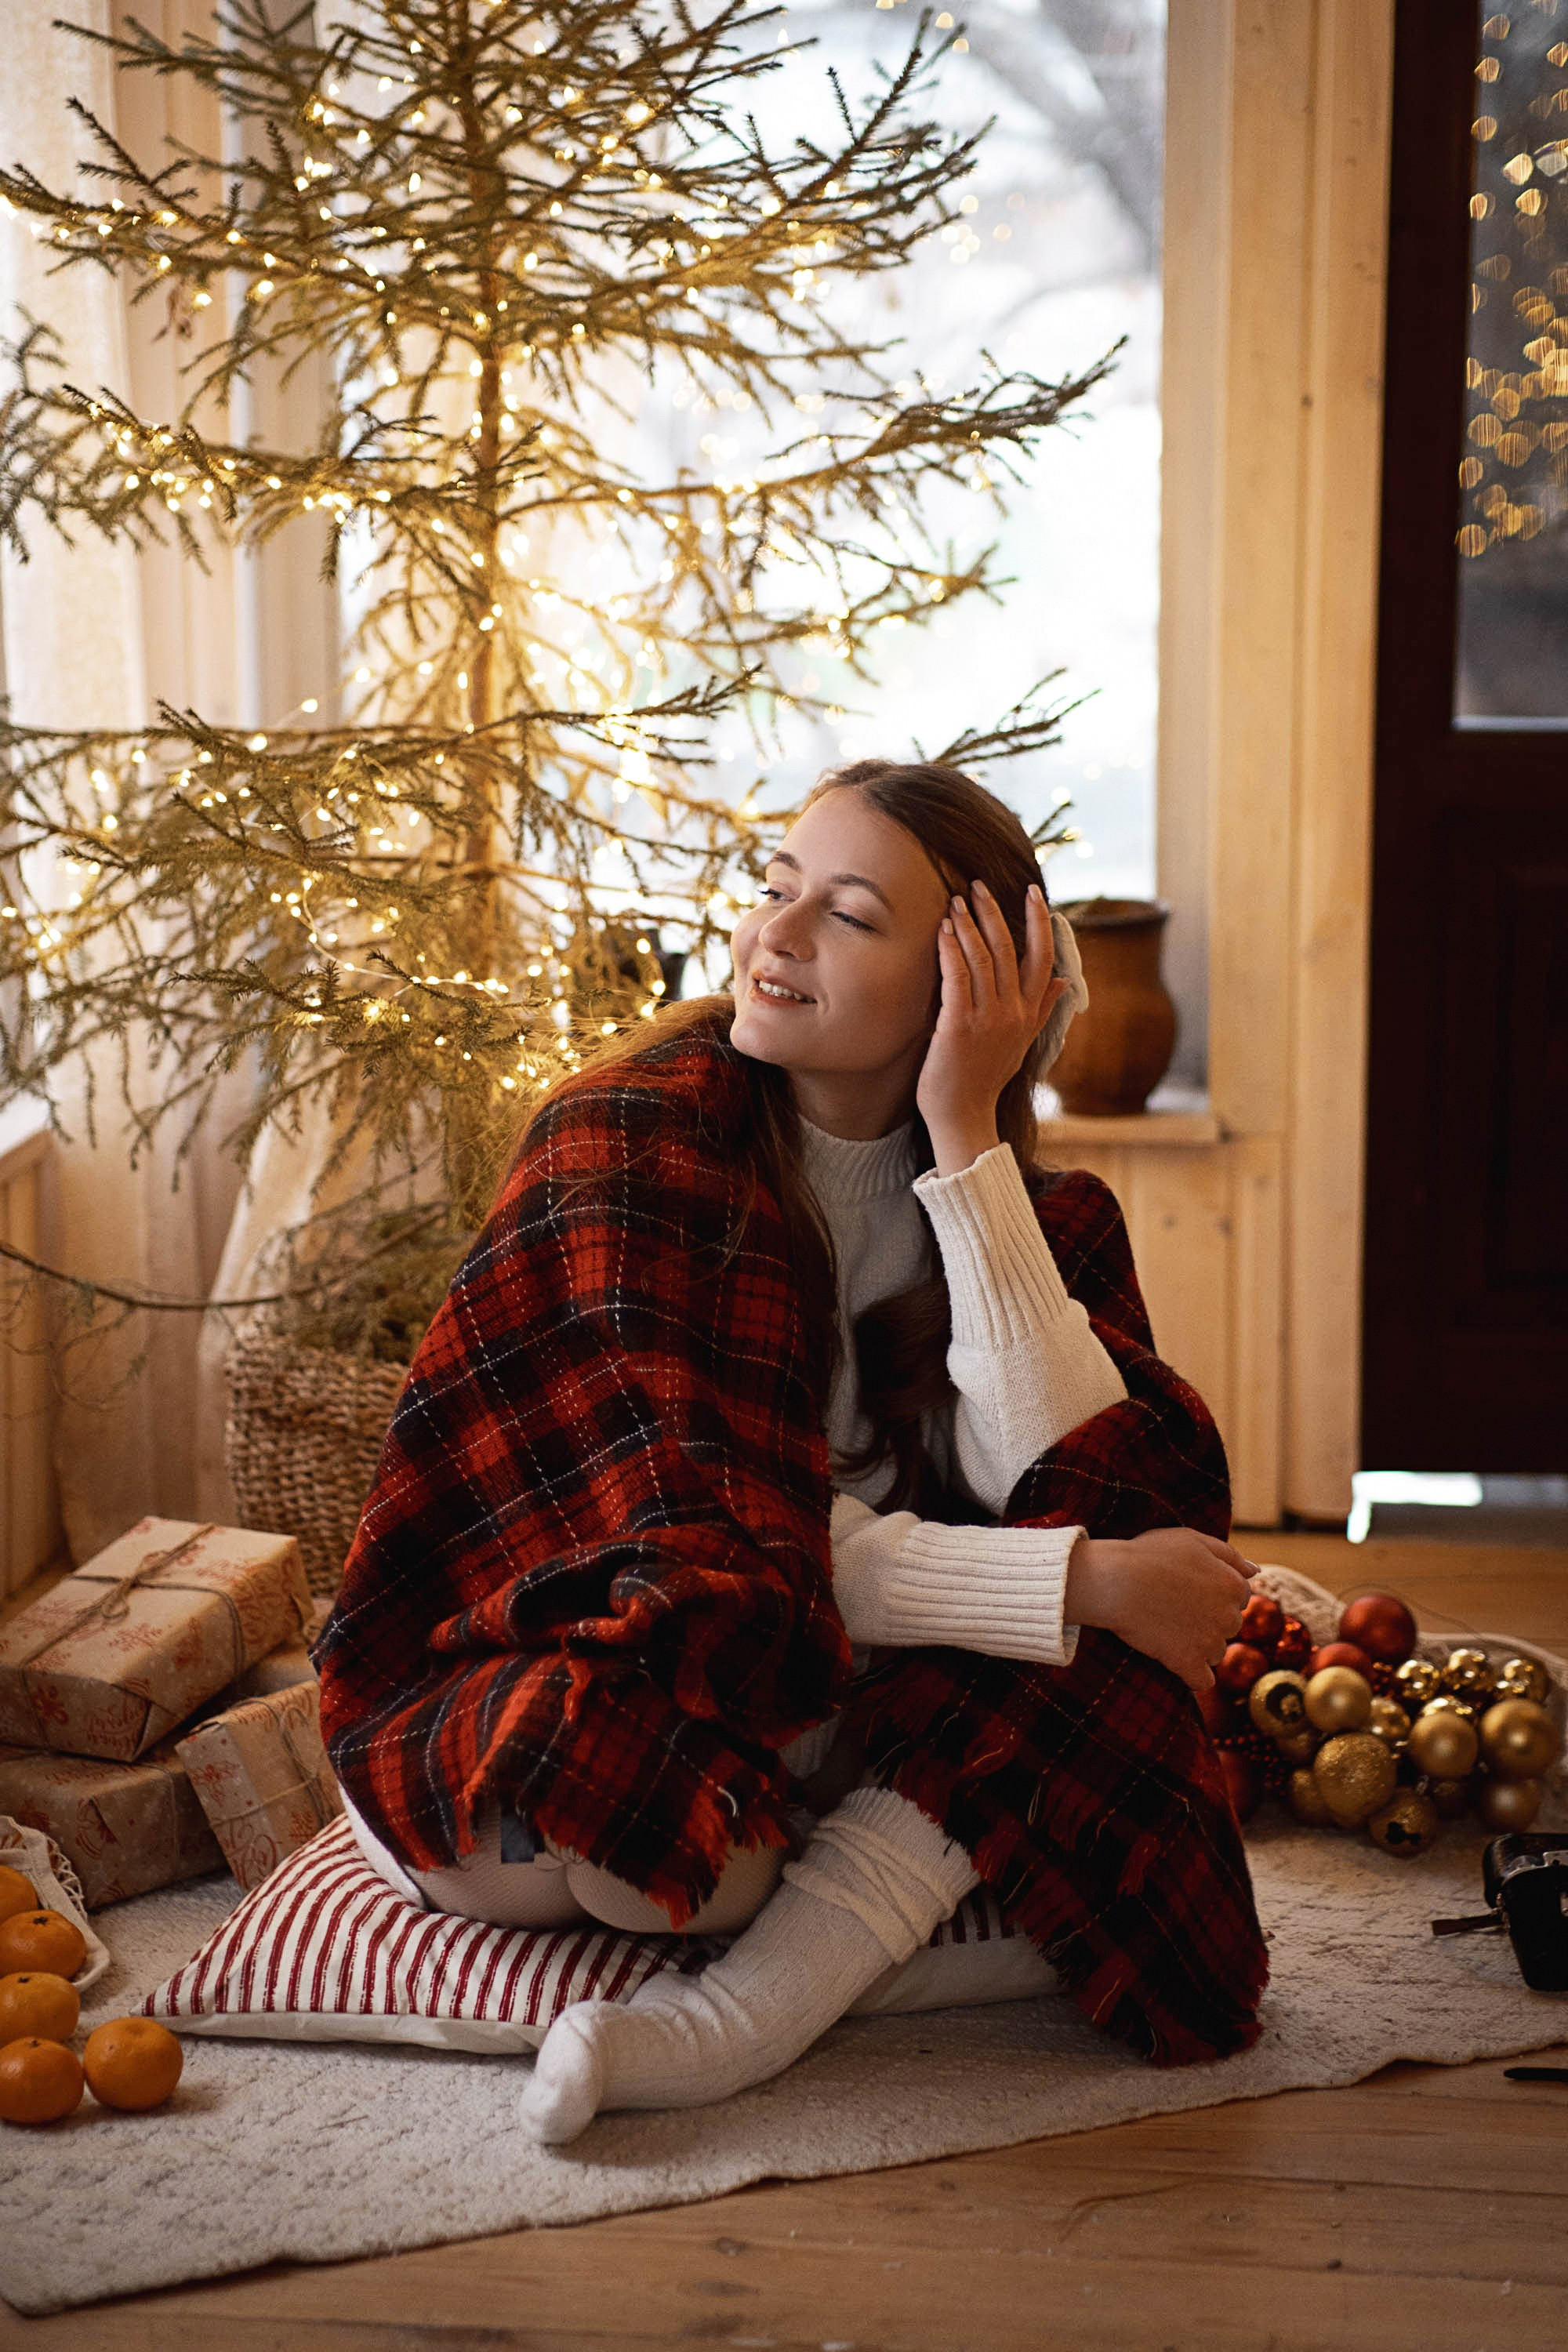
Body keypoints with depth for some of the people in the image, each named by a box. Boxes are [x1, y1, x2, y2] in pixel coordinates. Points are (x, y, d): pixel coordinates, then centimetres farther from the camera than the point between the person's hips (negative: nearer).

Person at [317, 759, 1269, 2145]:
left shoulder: (1012, 1202, 1)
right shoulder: (632, 1141, -15)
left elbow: (1057, 1475, -20)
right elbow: (706, 1549, -24)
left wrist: (965, 1138, -20)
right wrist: (1087, 1584, -26)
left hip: (848, 1708, 5)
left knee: (1137, 1522, -20)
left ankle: (749, 2009, -24)